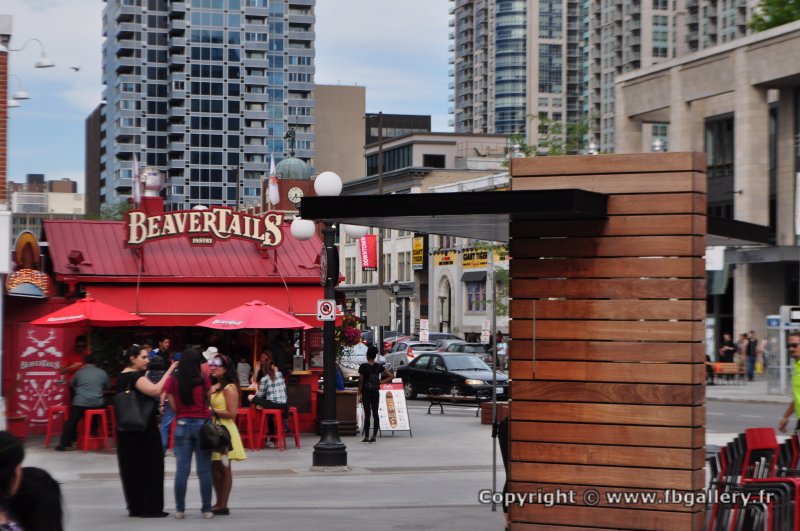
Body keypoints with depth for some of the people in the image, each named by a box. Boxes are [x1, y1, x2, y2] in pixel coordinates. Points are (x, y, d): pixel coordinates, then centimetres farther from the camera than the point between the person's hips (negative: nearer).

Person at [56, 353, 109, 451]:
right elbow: (106, 387, 22)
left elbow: (71, 385, 20)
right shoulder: (102, 373, 8)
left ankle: (63, 444, 0)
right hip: (97, 404, 2)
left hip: (80, 403, -2)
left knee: (71, 422, 6)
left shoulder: (79, 372, 7)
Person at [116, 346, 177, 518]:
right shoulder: (135, 377, -17)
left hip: (127, 430, 9)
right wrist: (168, 372, -26)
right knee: (150, 467, -1)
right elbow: (155, 390, -32)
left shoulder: (122, 377, 12)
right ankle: (150, 508, 1)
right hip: (144, 430, -9)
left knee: (132, 468, 11)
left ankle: (135, 507, 15)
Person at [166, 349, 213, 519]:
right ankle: (206, 509, 5)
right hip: (202, 424, -1)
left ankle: (180, 509, 5)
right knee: (204, 470, 3)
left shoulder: (172, 381, -2)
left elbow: (174, 407, 1)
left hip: (182, 425, 1)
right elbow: (208, 403, 2)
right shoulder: (203, 381, -4)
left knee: (181, 469, 3)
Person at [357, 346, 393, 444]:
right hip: (376, 392, 3)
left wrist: (359, 394, -4)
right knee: (375, 414, 7)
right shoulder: (379, 366, 1)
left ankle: (366, 437, -1)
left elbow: (360, 381, -9)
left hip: (366, 392, -3)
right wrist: (380, 382, 3)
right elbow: (391, 376, 1)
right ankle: (374, 436, 8)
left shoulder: (363, 367, -10)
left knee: (367, 414, -2)